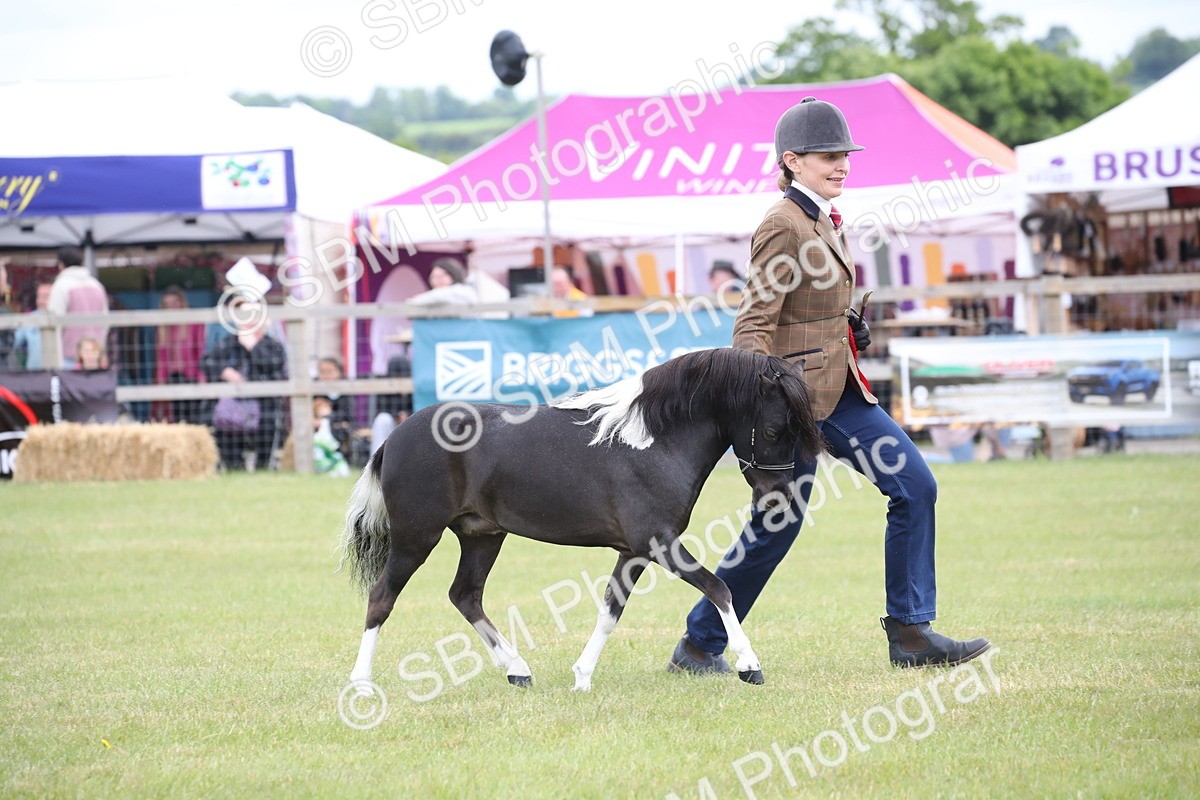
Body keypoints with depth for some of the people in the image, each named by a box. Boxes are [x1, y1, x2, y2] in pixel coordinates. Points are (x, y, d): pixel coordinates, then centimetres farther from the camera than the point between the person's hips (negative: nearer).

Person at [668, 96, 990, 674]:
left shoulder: (825, 219, 12)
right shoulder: (783, 225, -15)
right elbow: (753, 324, -20)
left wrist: (851, 327, 12)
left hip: (841, 389, 9)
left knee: (914, 486, 0)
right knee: (777, 527, -1)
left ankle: (911, 634, 3)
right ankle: (698, 644, 15)